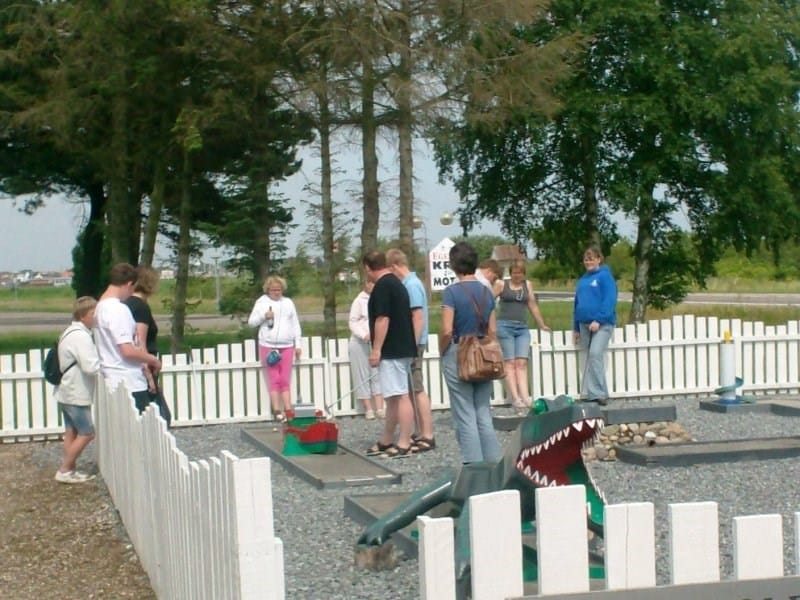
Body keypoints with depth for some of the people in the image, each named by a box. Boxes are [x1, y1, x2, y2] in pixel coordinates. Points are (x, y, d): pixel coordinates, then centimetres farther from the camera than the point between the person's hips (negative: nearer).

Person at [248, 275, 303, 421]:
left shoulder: (288, 303, 12)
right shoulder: (262, 302, 4)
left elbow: (295, 325, 14)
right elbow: (251, 322, 3)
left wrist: (298, 345, 9)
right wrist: (264, 316, -15)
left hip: (287, 347, 2)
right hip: (268, 346, -2)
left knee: (285, 380, 1)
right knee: (274, 379, -4)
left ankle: (288, 410, 1)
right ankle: (277, 410, -2)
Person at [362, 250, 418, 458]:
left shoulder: (382, 286, -13)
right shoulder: (396, 283, 18)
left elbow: (382, 319, -20)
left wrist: (376, 349, -18)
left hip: (391, 350, -10)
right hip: (402, 348, 10)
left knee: (399, 396, -9)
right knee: (393, 397, 15)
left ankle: (404, 445, -7)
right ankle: (386, 442, 22)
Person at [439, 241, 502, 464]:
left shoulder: (452, 291, -11)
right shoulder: (486, 292, 6)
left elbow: (447, 331, -16)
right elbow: (492, 331, 7)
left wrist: (442, 352, 0)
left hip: (458, 354, -5)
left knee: (465, 416, 1)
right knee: (483, 413, 11)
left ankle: (474, 465, 0)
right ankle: (494, 461, 10)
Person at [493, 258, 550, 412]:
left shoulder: (527, 285, 15)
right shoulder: (501, 284, 5)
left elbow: (533, 306, 23)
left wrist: (542, 325, 27)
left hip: (522, 328, 3)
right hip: (505, 326, -3)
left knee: (522, 362, -8)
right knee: (510, 363, -7)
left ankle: (525, 398, -17)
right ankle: (515, 399, -13)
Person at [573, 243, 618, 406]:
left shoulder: (605, 276, -4)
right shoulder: (582, 280, 17)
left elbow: (610, 300, -14)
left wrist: (599, 319, -22)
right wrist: (576, 327, 18)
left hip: (602, 323, -7)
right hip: (584, 324, 8)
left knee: (595, 354, -20)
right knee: (587, 359, 8)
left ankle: (599, 393, -19)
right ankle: (589, 394, 14)